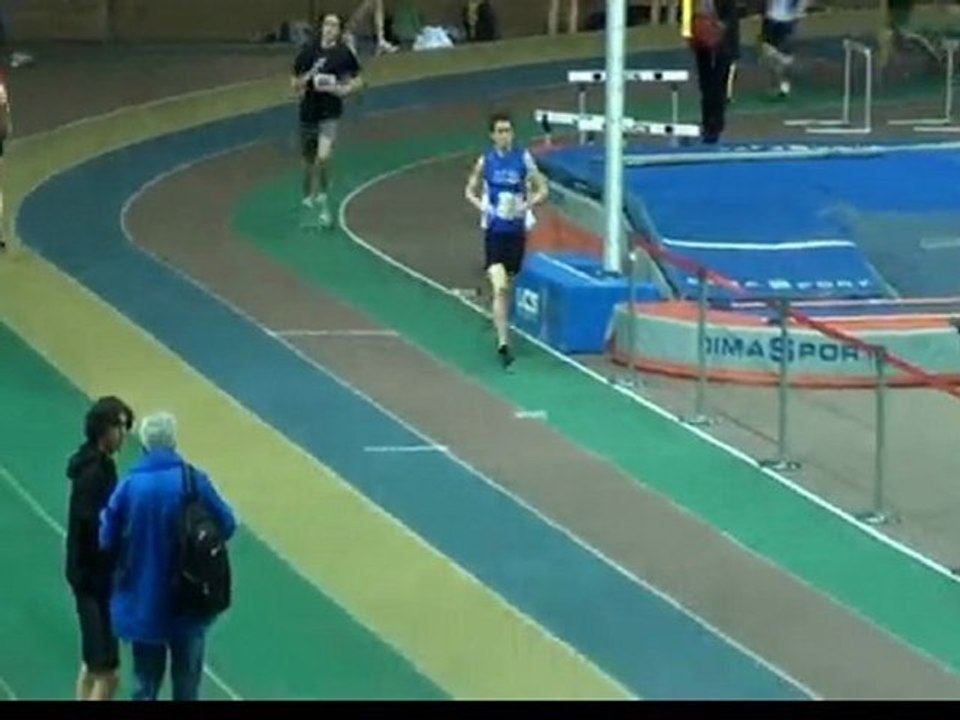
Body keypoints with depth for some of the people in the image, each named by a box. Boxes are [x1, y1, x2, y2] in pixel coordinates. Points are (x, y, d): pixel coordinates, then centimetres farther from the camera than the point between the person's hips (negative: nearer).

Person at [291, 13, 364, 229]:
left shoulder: (344, 54, -5)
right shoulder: (308, 52, 0)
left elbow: (358, 82, 5)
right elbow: (295, 83, 7)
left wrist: (344, 89, -13)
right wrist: (306, 78, -13)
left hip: (331, 113, -3)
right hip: (308, 112, 3)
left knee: (323, 157, -20)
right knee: (309, 160, 13)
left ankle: (323, 200, -1)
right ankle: (308, 198, 35)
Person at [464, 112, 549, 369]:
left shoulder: (523, 158, -3)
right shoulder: (486, 160, -2)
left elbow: (542, 190, 3)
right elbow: (470, 191, 11)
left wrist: (526, 206, -14)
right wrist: (482, 206, -9)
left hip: (516, 230, 1)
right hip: (494, 231, -1)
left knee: (508, 285, 13)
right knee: (499, 288, -14)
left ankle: (501, 322, 37)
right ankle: (503, 343, -18)